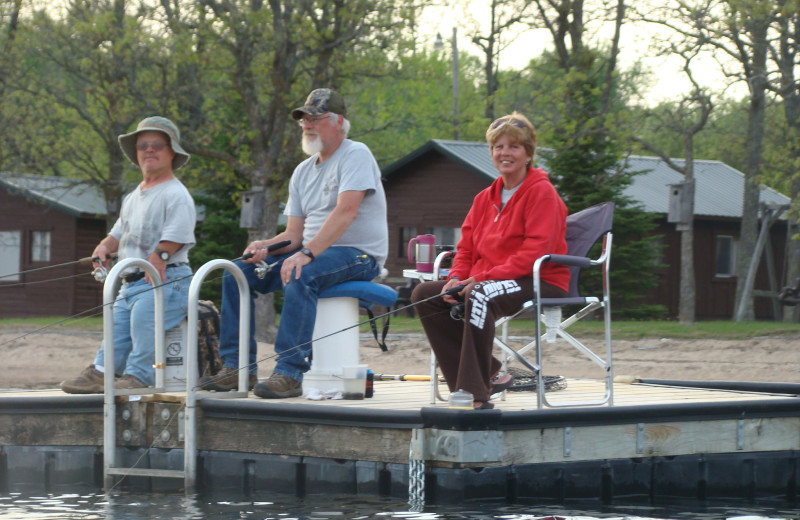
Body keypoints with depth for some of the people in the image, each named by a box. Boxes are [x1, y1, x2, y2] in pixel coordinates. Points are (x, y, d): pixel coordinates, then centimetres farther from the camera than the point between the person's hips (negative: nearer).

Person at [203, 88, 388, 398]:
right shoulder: (303, 172, 17)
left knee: (300, 277, -37)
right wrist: (265, 246, -9)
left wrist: (306, 254, -32)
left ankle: (289, 373, -39)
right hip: (313, 252, 8)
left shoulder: (355, 155, -7)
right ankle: (237, 367, -6)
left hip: (359, 255, -8)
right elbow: (294, 233, 14)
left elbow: (346, 211, -22)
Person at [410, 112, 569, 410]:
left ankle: (474, 391, -35)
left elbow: (536, 251, -18)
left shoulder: (541, 192, -8)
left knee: (481, 296, -37)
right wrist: (457, 278, -8)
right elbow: (466, 247, 15)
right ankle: (489, 372, -8)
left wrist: (483, 278, -23)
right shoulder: (486, 198, 15)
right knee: (424, 294, -7)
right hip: (486, 282, 8)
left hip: (541, 282, -8)